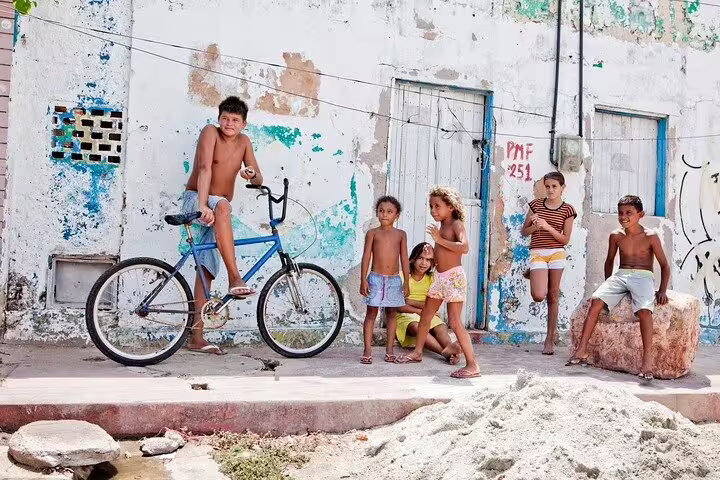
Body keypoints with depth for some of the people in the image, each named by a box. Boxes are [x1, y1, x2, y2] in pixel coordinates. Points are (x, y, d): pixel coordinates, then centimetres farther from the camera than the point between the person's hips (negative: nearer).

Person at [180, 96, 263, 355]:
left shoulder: (244, 141, 6)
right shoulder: (210, 132, -10)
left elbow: (259, 179, 3)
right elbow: (204, 168, -24)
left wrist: (252, 174, -22)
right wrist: (203, 205, -36)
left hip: (219, 207, 5)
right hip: (195, 200, -5)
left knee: (206, 268, -2)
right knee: (222, 206, -39)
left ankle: (197, 336, -2)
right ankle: (235, 278, -44)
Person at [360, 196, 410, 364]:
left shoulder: (401, 234, 6)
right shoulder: (373, 233, 1)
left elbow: (404, 258, 7)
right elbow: (366, 257, -1)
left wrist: (406, 281, 3)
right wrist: (363, 280, -7)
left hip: (394, 280, 2)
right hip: (376, 278, -2)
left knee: (392, 314, 8)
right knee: (371, 314, -1)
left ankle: (389, 350, 15)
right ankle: (367, 351, 2)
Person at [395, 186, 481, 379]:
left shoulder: (456, 224, -11)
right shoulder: (441, 226, 12)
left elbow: (464, 247, -29)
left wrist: (439, 240, -24)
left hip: (453, 277, -9)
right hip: (439, 277, 9)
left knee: (455, 322, -11)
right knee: (425, 315, 17)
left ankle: (472, 365, -7)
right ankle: (417, 352, 35)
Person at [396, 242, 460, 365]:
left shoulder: (431, 279, 8)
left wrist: (411, 302, -7)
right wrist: (421, 310, -13)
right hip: (406, 316, -3)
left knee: (441, 327, -29)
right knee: (416, 326, -36)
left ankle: (452, 351, -54)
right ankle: (447, 353, -49)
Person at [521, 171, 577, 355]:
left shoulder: (567, 210, 3)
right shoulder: (536, 204, 6)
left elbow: (565, 239, -1)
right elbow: (524, 232, 10)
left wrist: (547, 227, -13)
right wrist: (535, 226, -10)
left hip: (557, 253, 0)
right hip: (537, 253, 0)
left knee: (553, 297, 5)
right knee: (538, 296, -17)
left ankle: (550, 339, 14)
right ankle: (533, 276, 22)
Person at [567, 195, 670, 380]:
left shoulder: (650, 237, -1)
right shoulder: (616, 236, 8)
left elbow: (664, 266, 5)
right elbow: (609, 261, 24)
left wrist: (662, 291, -5)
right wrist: (608, 285, 16)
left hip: (643, 276, -3)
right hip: (620, 275, 3)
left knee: (644, 308, -33)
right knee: (597, 300, -23)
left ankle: (647, 360, -33)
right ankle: (582, 350, -24)